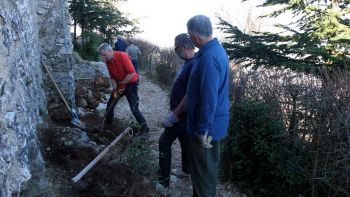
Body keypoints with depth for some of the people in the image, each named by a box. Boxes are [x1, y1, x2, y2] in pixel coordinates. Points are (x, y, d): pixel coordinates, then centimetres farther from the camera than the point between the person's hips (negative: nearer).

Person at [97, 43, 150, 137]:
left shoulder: (122, 56, -24)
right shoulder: (108, 62, -2)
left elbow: (132, 73, -26)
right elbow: (112, 77, 6)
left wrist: (122, 84, -19)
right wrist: (115, 89, -6)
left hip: (130, 84, -7)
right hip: (119, 84, 7)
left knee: (134, 109, -11)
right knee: (110, 104, 14)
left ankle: (145, 129, 2)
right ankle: (108, 123, 37)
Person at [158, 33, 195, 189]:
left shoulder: (194, 65, -24)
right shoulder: (188, 63, 7)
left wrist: (174, 115, -25)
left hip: (183, 114, -9)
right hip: (182, 113, 9)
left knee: (165, 142, -1)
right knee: (185, 141, 21)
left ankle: (164, 179, 10)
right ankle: (186, 170, 38)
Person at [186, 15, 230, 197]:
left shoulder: (208, 57, -26)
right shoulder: (217, 49, 7)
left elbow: (209, 99, -28)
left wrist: (202, 130, -22)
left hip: (207, 125, -10)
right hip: (214, 121, 10)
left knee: (202, 170, 7)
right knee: (208, 166, 24)